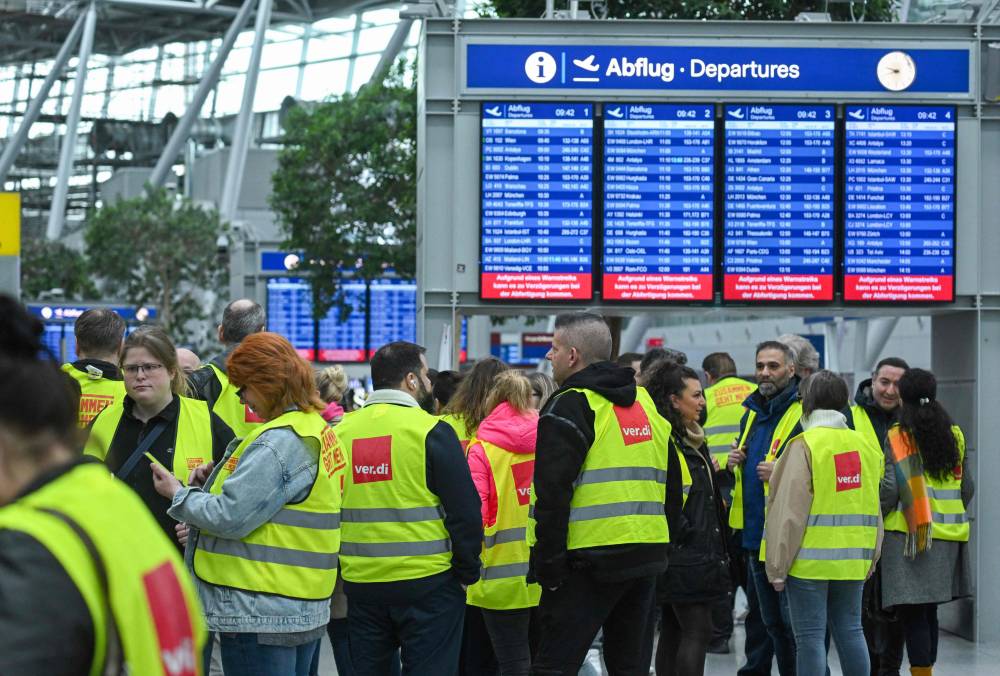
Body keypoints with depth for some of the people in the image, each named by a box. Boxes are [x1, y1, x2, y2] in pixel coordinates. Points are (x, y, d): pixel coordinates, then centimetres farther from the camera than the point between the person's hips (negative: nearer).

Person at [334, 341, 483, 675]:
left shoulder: (341, 432, 5)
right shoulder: (431, 431, -10)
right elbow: (465, 511, -10)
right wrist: (467, 570, 2)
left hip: (360, 583, 5)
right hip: (426, 585, -5)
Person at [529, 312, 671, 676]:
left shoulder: (569, 406, -9)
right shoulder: (646, 403, 16)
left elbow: (553, 495, -16)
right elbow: (671, 487, 21)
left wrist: (548, 565, -13)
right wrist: (663, 548, 23)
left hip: (591, 561, -8)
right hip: (648, 558, 8)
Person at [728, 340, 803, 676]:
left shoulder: (805, 412, -10)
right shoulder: (752, 413, 16)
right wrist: (735, 463, 10)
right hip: (756, 534, 8)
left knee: (794, 622, -6)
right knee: (770, 619, 17)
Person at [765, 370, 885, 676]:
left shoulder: (804, 446, -10)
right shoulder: (866, 445, 9)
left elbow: (789, 511, -13)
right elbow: (872, 509, 12)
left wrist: (778, 567, -8)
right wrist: (870, 560, 19)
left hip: (810, 560, -6)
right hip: (853, 560, 6)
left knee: (810, 637, -1)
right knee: (850, 631, 14)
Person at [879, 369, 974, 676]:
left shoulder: (899, 436, -8)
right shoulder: (954, 435, 8)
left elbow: (890, 488, -13)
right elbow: (967, 487, 12)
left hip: (909, 535, -6)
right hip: (947, 537, 6)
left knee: (912, 614, -5)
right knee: (928, 611, 15)